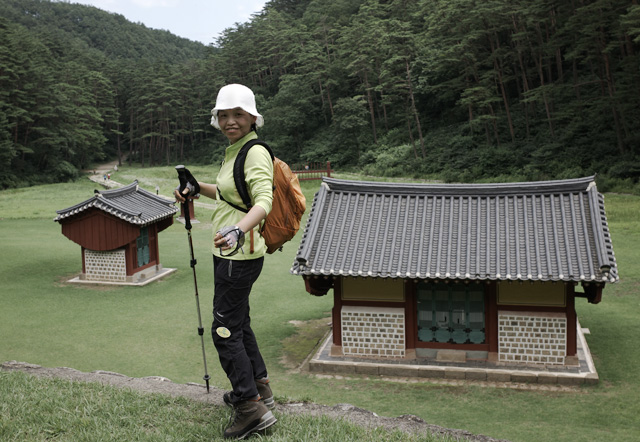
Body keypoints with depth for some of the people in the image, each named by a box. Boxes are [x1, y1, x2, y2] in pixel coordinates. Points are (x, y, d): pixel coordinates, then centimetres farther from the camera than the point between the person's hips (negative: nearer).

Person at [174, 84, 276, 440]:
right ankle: (259, 389, 36)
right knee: (239, 321, 20)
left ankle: (252, 409, 3)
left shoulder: (256, 153, -17)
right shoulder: (234, 150, 13)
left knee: (225, 329, -5)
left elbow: (264, 200, -32)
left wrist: (239, 230, -48)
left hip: (240, 255, -10)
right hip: (231, 253, 10)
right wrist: (198, 189, 22)